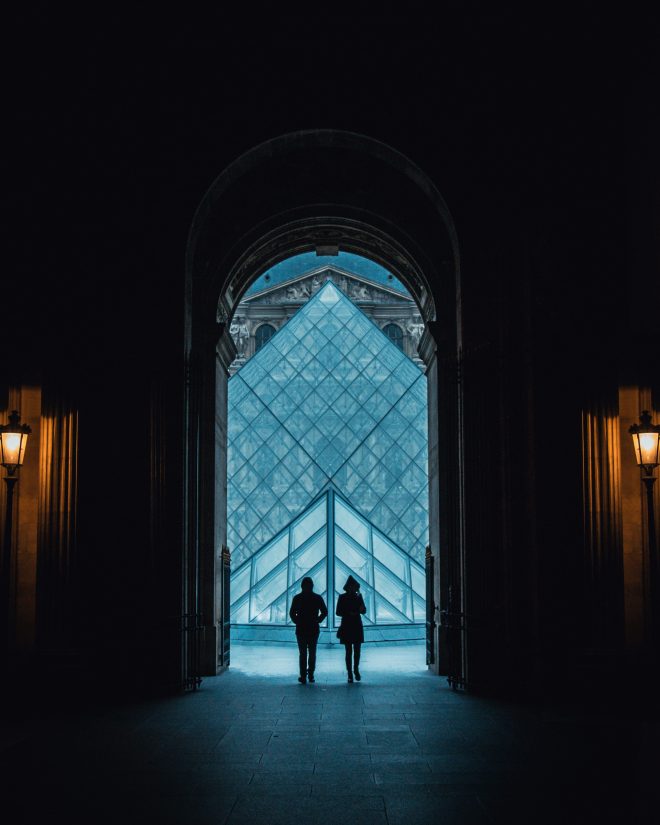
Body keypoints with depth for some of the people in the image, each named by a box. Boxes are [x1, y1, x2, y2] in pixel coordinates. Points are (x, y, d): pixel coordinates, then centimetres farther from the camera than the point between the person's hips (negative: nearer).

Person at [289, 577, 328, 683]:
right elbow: (324, 612, -1)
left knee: (303, 653, 2)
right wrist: (317, 621, 8)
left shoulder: (297, 598, -4)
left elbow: (292, 613, -6)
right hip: (314, 629, 1)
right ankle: (311, 675, 9)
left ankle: (303, 676, -2)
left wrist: (297, 622, 7)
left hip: (301, 629, -1)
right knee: (312, 652, 11)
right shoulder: (318, 598, -1)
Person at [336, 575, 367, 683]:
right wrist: (348, 613, -18)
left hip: (357, 626, 3)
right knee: (349, 651, -2)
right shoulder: (342, 597, -3)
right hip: (346, 626, -3)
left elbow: (364, 611, 7)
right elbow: (338, 612, -4)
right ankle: (350, 673, 3)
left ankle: (356, 669, 27)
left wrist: (361, 609, -16)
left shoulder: (358, 596, 5)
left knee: (357, 650, 6)